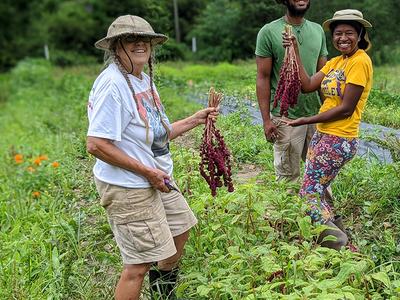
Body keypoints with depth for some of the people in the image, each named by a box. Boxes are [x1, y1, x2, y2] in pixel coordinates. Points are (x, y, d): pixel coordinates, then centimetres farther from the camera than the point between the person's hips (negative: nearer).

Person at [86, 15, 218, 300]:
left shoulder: (144, 79, 8)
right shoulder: (112, 83, -21)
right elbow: (96, 145, -26)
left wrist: (196, 119, 8)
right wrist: (147, 172, -22)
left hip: (158, 178, 10)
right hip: (129, 188, -10)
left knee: (180, 231, 25)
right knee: (140, 263, -2)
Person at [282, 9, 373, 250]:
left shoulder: (360, 61, -14)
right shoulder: (336, 62, 12)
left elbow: (346, 109, -17)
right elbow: (308, 85, 2)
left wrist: (306, 121, -12)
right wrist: (296, 51, 1)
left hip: (339, 140, -9)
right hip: (323, 135, 9)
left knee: (309, 194, -4)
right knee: (317, 189, 17)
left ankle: (335, 237, 11)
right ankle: (331, 229, 34)